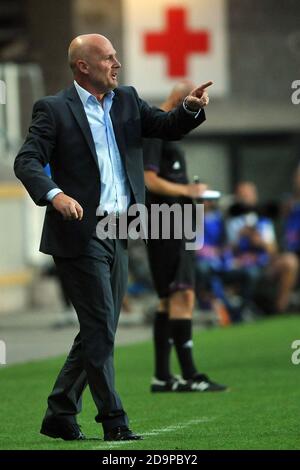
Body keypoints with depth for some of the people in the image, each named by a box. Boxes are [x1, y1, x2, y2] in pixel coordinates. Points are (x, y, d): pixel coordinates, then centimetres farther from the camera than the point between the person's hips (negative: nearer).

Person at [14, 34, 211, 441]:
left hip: (117, 235, 7)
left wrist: (192, 108, -13)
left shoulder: (126, 101, 13)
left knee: (99, 331, 10)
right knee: (100, 330, -7)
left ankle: (60, 415, 19)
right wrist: (54, 194, -30)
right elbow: (27, 161, -11)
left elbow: (168, 127, 9)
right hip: (80, 234, -7)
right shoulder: (54, 109, -4)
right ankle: (113, 420, -1)